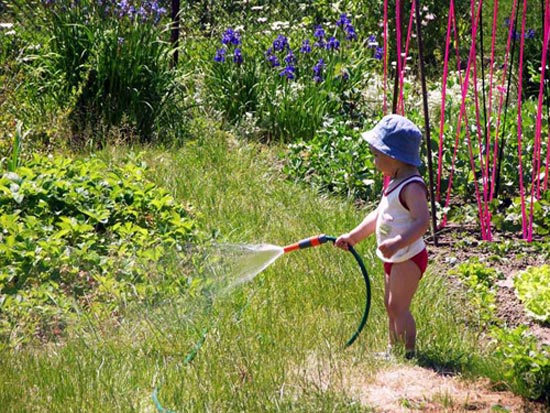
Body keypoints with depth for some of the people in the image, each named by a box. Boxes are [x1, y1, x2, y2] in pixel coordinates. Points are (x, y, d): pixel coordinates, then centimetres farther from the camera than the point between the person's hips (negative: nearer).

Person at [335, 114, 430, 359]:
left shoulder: (411, 187, -23)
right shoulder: (394, 183, 10)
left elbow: (422, 221, -33)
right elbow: (378, 215, 18)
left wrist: (398, 243, -45)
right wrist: (353, 237, 15)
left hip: (408, 257, -11)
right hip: (393, 257, 11)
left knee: (398, 306, -10)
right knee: (390, 305, 19)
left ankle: (409, 352, -3)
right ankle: (393, 348, 31)